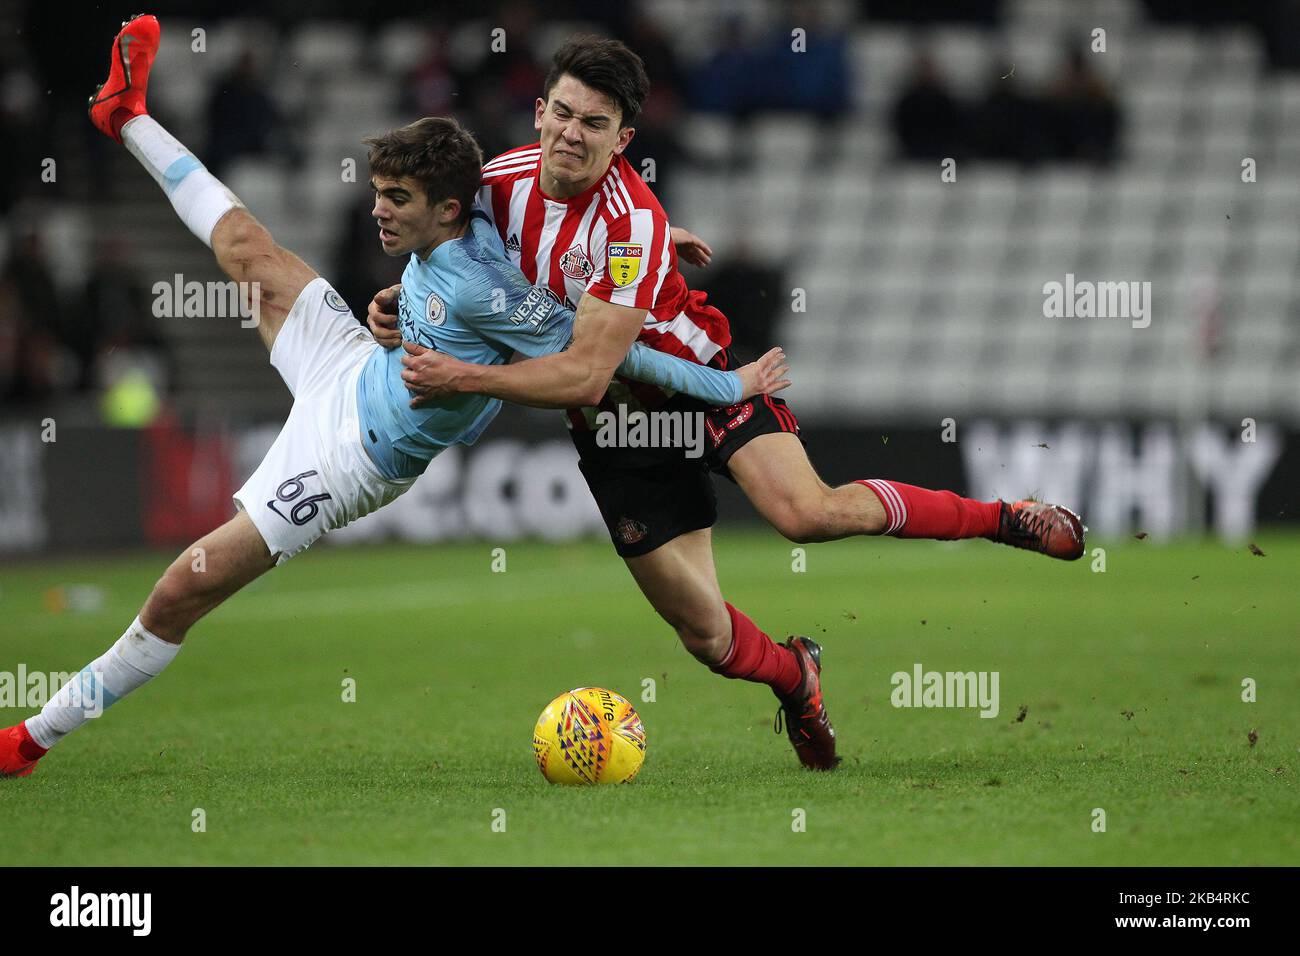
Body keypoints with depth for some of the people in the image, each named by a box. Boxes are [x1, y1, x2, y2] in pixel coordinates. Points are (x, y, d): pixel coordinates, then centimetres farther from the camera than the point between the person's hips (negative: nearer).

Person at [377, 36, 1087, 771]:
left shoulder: (632, 224, -29)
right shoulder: (501, 180, -11)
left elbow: (586, 374, -33)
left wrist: (462, 377, -35)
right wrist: (404, 305, -9)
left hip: (696, 377, -5)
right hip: (613, 428, 5)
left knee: (807, 512, -31)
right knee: (704, 634, 1)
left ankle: (1002, 517, -8)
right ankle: (793, 677, 37)